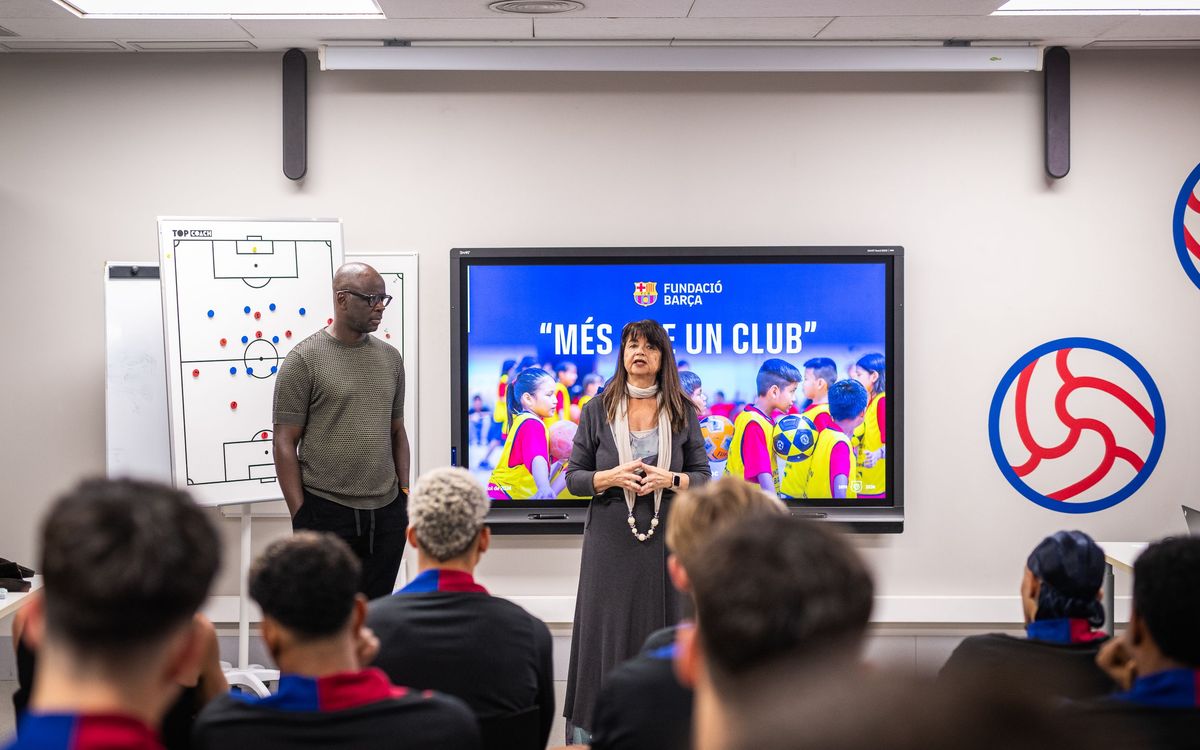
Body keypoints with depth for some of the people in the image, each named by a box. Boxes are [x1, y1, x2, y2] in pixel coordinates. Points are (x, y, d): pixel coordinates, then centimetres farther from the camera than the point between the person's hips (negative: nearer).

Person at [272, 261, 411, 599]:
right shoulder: (304, 359, -6)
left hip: (386, 512, 5)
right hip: (327, 513, -5)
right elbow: (286, 443, -6)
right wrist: (301, 516, -10)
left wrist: (405, 495, 11)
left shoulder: (391, 359, 11)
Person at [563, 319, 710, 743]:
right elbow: (574, 478, 4)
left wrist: (671, 480, -13)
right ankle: (591, 729, 6)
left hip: (667, 536, 1)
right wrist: (609, 478, -15)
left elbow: (703, 477, 7)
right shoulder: (598, 410, 4)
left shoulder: (683, 413, 6)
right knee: (606, 626, -1)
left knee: (663, 628, 0)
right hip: (611, 538, -1)